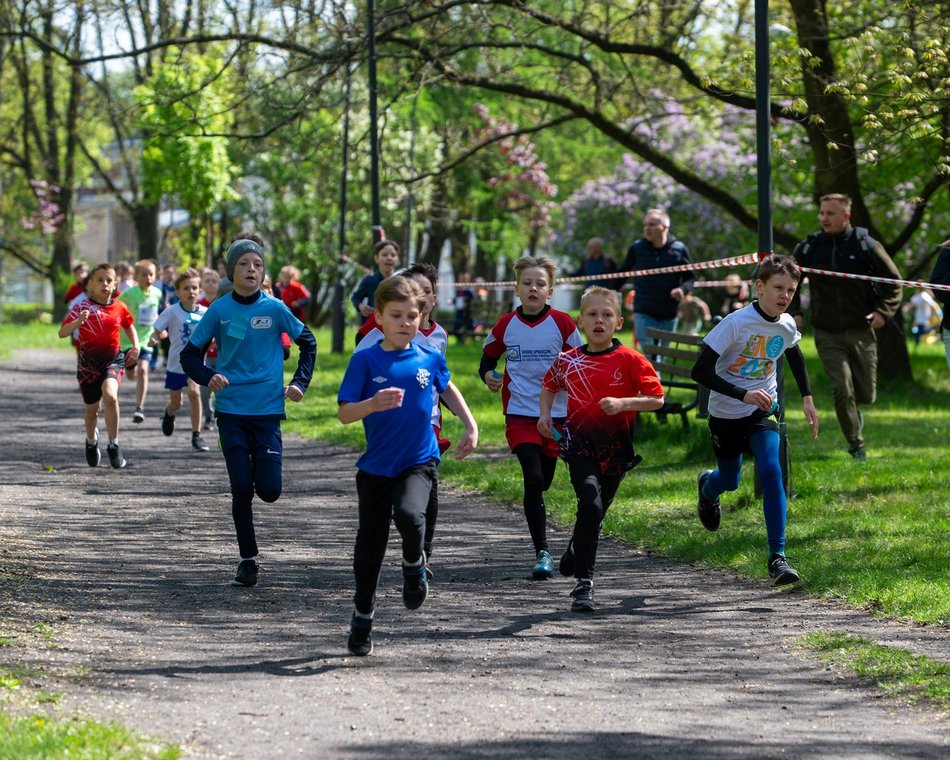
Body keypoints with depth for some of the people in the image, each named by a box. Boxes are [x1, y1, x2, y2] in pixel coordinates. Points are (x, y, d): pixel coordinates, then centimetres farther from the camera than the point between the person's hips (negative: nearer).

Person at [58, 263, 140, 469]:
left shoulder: (119, 307, -1)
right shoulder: (82, 306, -8)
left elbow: (129, 326, 21)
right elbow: (62, 332, -14)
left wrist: (135, 346, 6)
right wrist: (77, 322, -33)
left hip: (113, 359, 0)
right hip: (88, 361, 0)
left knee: (110, 395, -29)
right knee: (92, 409, 13)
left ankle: (114, 445, -18)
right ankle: (91, 441, 46)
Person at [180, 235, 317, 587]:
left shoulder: (275, 309, -2)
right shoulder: (219, 310, 0)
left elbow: (308, 343, 12)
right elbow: (190, 354, 6)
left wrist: (299, 383, 2)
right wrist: (208, 377, -13)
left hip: (268, 411, 0)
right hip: (231, 410, 0)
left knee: (269, 490, -7)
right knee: (241, 488, -3)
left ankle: (261, 468, 30)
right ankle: (247, 559, 10)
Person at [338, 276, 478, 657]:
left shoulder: (430, 358, 0)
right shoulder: (366, 360, -8)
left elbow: (447, 388, 22)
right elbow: (344, 413, -11)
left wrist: (470, 426, 17)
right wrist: (373, 404, -29)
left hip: (419, 462, 0)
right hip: (376, 465, 0)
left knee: (409, 514, -29)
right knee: (370, 543, 8)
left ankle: (414, 565, 4)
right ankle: (362, 618, 26)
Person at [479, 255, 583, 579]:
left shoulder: (562, 323, -1)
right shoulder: (506, 325, 2)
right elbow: (488, 357, 16)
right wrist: (488, 376, -4)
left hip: (556, 413, 1)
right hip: (520, 413, -1)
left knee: (543, 482, 9)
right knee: (533, 479, -14)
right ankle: (542, 553, -13)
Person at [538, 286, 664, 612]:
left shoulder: (630, 360, -8)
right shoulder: (567, 361, 0)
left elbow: (657, 399, -8)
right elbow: (549, 386, 21)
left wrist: (623, 404, -21)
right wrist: (545, 414, 4)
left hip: (615, 448, 1)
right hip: (579, 442, -1)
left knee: (595, 511, 14)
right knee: (590, 504, -20)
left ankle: (574, 553, 46)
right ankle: (584, 582, -15)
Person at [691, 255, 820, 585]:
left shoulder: (787, 326, -7)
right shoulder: (736, 323, -23)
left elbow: (795, 356, 19)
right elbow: (701, 371, -26)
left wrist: (807, 398, 17)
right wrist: (742, 394, -35)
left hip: (762, 412, 2)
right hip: (725, 413, -2)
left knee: (770, 472, -19)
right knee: (730, 480, 15)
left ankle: (777, 557, -17)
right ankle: (707, 486, 56)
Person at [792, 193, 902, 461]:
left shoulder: (865, 245, -4)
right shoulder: (808, 248, 1)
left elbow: (893, 280, 5)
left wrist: (884, 311, -7)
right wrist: (793, 312, 4)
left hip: (861, 331, 0)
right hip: (827, 335, 0)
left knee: (866, 393, 4)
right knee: (842, 391, -10)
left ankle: (854, 411, 41)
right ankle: (857, 447, 3)